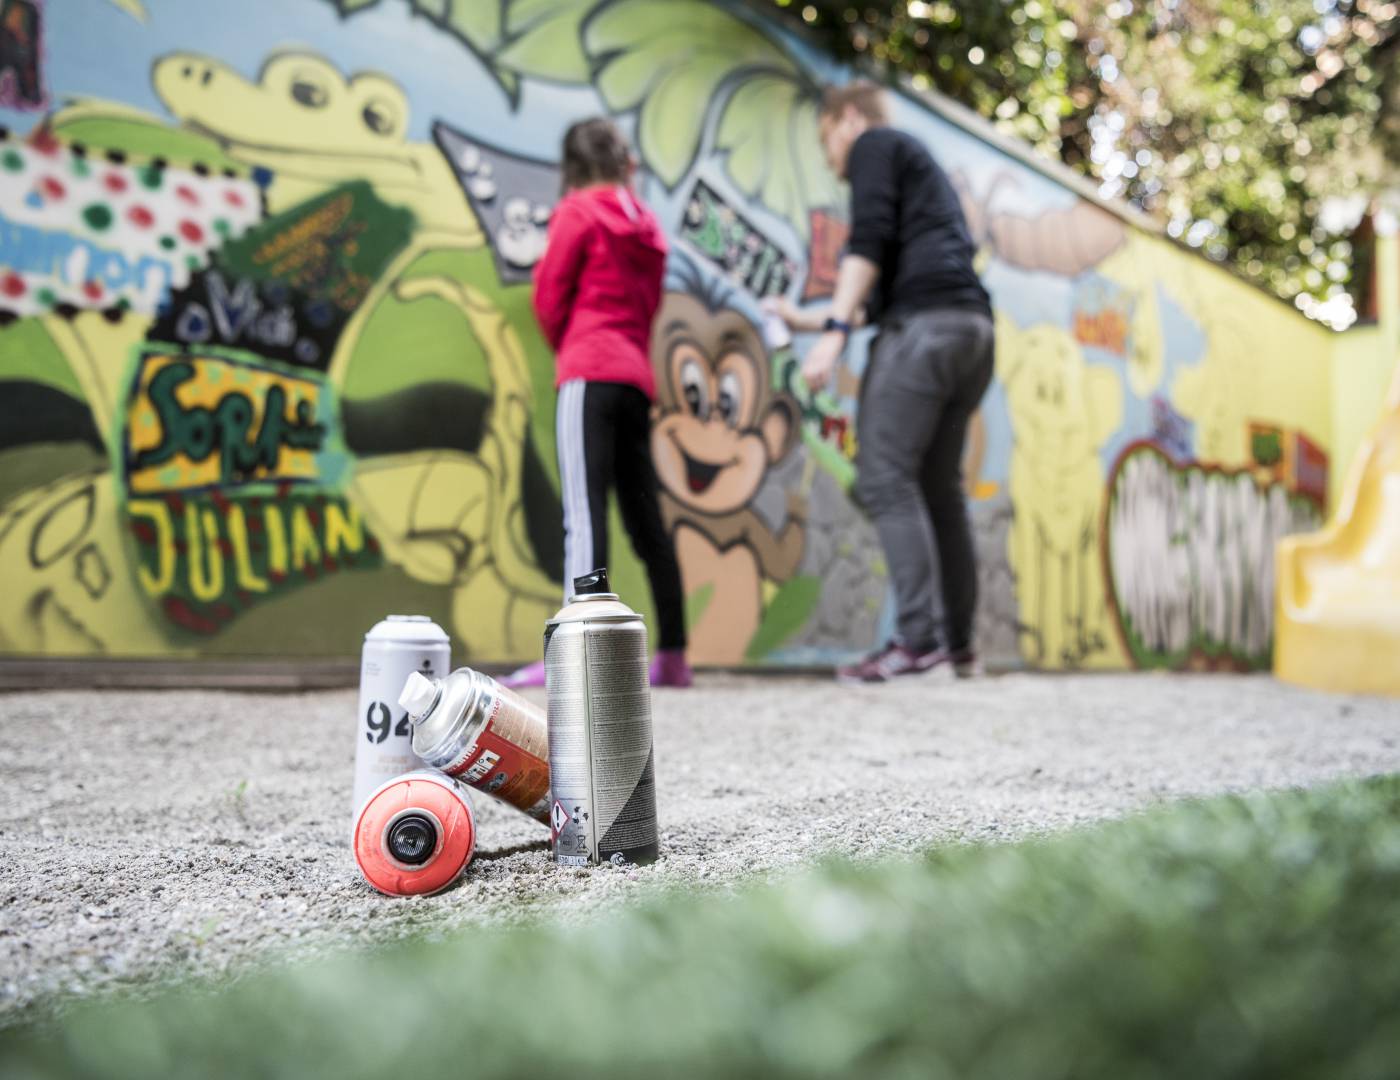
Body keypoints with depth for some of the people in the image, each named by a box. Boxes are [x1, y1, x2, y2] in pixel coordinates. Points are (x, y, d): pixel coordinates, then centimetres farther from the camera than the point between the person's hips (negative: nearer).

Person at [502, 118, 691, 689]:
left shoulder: (579, 211, 2)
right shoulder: (647, 225, 20)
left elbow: (549, 296, 2)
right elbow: (649, 304, 18)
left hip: (590, 373, -7)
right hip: (637, 378, 7)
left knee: (585, 511, -16)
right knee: (644, 516, 9)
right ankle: (672, 656, 12)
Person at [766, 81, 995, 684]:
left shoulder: (876, 145, 9)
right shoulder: (923, 168, 35)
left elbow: (869, 242, -9)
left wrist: (835, 331, -15)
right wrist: (809, 319, 37)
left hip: (924, 323, -9)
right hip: (972, 328, 9)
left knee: (884, 478, -11)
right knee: (937, 488, 9)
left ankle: (917, 640, -17)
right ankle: (957, 645, 10)